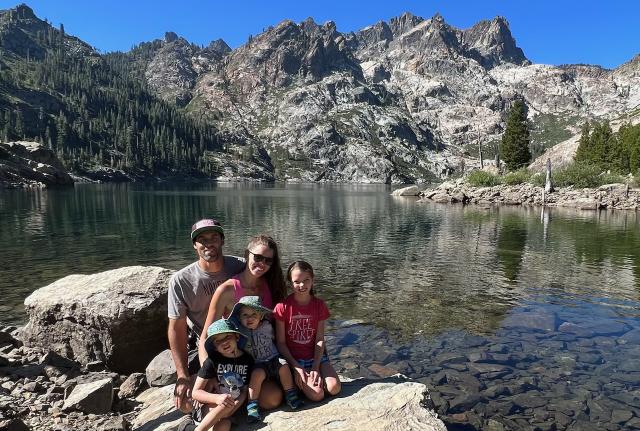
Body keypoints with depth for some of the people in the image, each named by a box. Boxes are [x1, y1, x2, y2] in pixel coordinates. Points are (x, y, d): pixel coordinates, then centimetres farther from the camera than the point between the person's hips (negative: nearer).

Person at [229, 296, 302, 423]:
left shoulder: (266, 325, 0)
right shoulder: (239, 331, -6)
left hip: (273, 358, 2)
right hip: (256, 364, -2)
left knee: (284, 366, -25)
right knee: (258, 373, -33)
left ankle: (291, 396, -7)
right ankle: (252, 406, -23)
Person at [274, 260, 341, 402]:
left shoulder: (319, 305, -2)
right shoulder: (283, 307, -11)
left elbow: (320, 340, -4)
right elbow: (281, 343, -8)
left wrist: (316, 367, -14)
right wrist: (296, 367, -15)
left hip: (316, 356, 3)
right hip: (293, 359, -3)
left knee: (334, 388, -17)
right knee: (317, 394, -20)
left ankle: (316, 378, 11)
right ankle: (300, 382, 8)